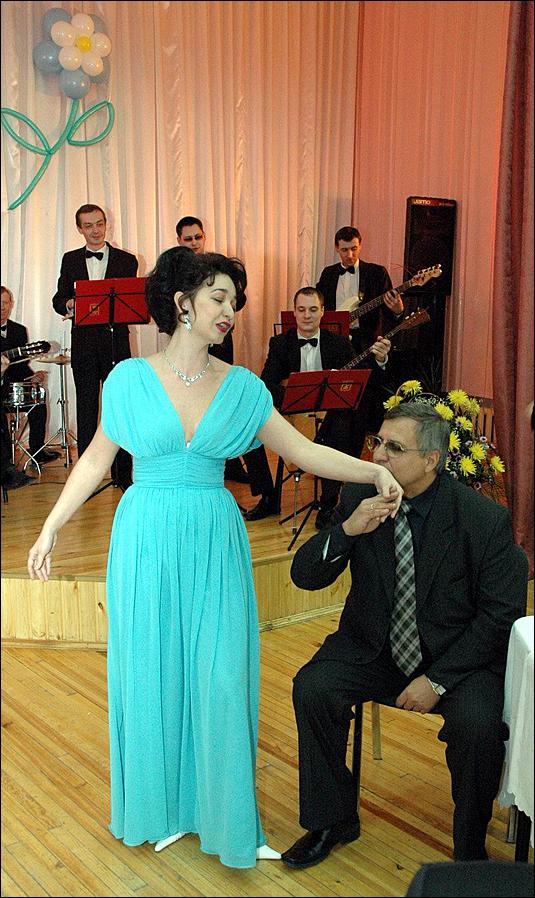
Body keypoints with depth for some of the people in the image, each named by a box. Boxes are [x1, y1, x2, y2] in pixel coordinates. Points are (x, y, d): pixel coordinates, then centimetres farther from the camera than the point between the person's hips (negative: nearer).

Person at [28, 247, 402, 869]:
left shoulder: (242, 387, 2)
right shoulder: (130, 378, -2)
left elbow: (303, 451, 0)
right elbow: (96, 458, 6)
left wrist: (373, 471, -13)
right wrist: (50, 529, 7)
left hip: (215, 542, 1)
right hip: (147, 541, -1)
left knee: (221, 677, 2)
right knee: (151, 673, 9)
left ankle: (224, 814, 21)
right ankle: (163, 806, 30)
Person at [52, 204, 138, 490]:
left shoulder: (126, 260, 5)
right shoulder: (70, 260, 12)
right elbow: (59, 299, 7)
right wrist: (69, 305, -16)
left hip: (115, 342, -2)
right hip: (83, 344, 2)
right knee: (86, 409, 7)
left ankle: (123, 473, 9)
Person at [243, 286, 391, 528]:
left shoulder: (339, 343, 3)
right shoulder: (280, 343, 4)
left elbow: (365, 381, -3)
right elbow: (265, 385, -8)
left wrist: (379, 360, -25)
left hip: (328, 417, -1)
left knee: (342, 431, -34)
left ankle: (328, 505, -19)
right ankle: (268, 499, -2)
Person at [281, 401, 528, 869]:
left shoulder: (486, 519, -16)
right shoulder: (359, 496, -7)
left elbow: (502, 615, -11)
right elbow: (305, 576, -6)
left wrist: (438, 680, -17)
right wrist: (346, 531, -26)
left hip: (458, 655, -3)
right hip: (373, 649, 3)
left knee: (479, 722, -28)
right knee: (313, 687, -20)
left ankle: (471, 848, 2)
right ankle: (333, 820, 3)